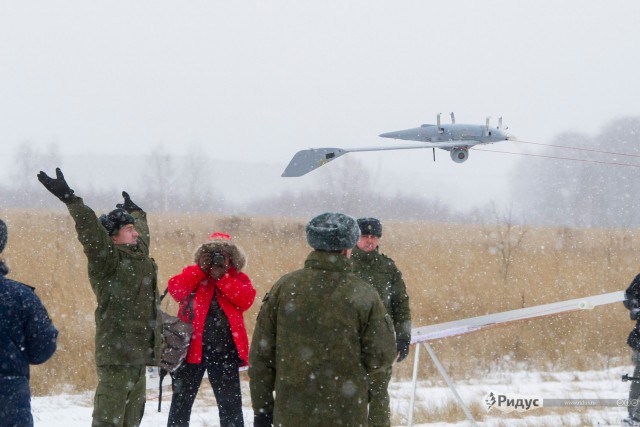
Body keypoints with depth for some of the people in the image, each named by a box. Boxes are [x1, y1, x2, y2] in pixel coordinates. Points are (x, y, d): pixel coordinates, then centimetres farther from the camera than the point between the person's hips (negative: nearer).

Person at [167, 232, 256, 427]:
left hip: (225, 350, 0)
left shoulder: (239, 279, 10)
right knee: (182, 400, 8)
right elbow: (175, 290, -12)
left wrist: (221, 278, -15)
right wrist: (201, 270, -15)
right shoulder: (193, 275, 9)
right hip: (192, 346, 0)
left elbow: (247, 299, -11)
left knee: (230, 403, 5)